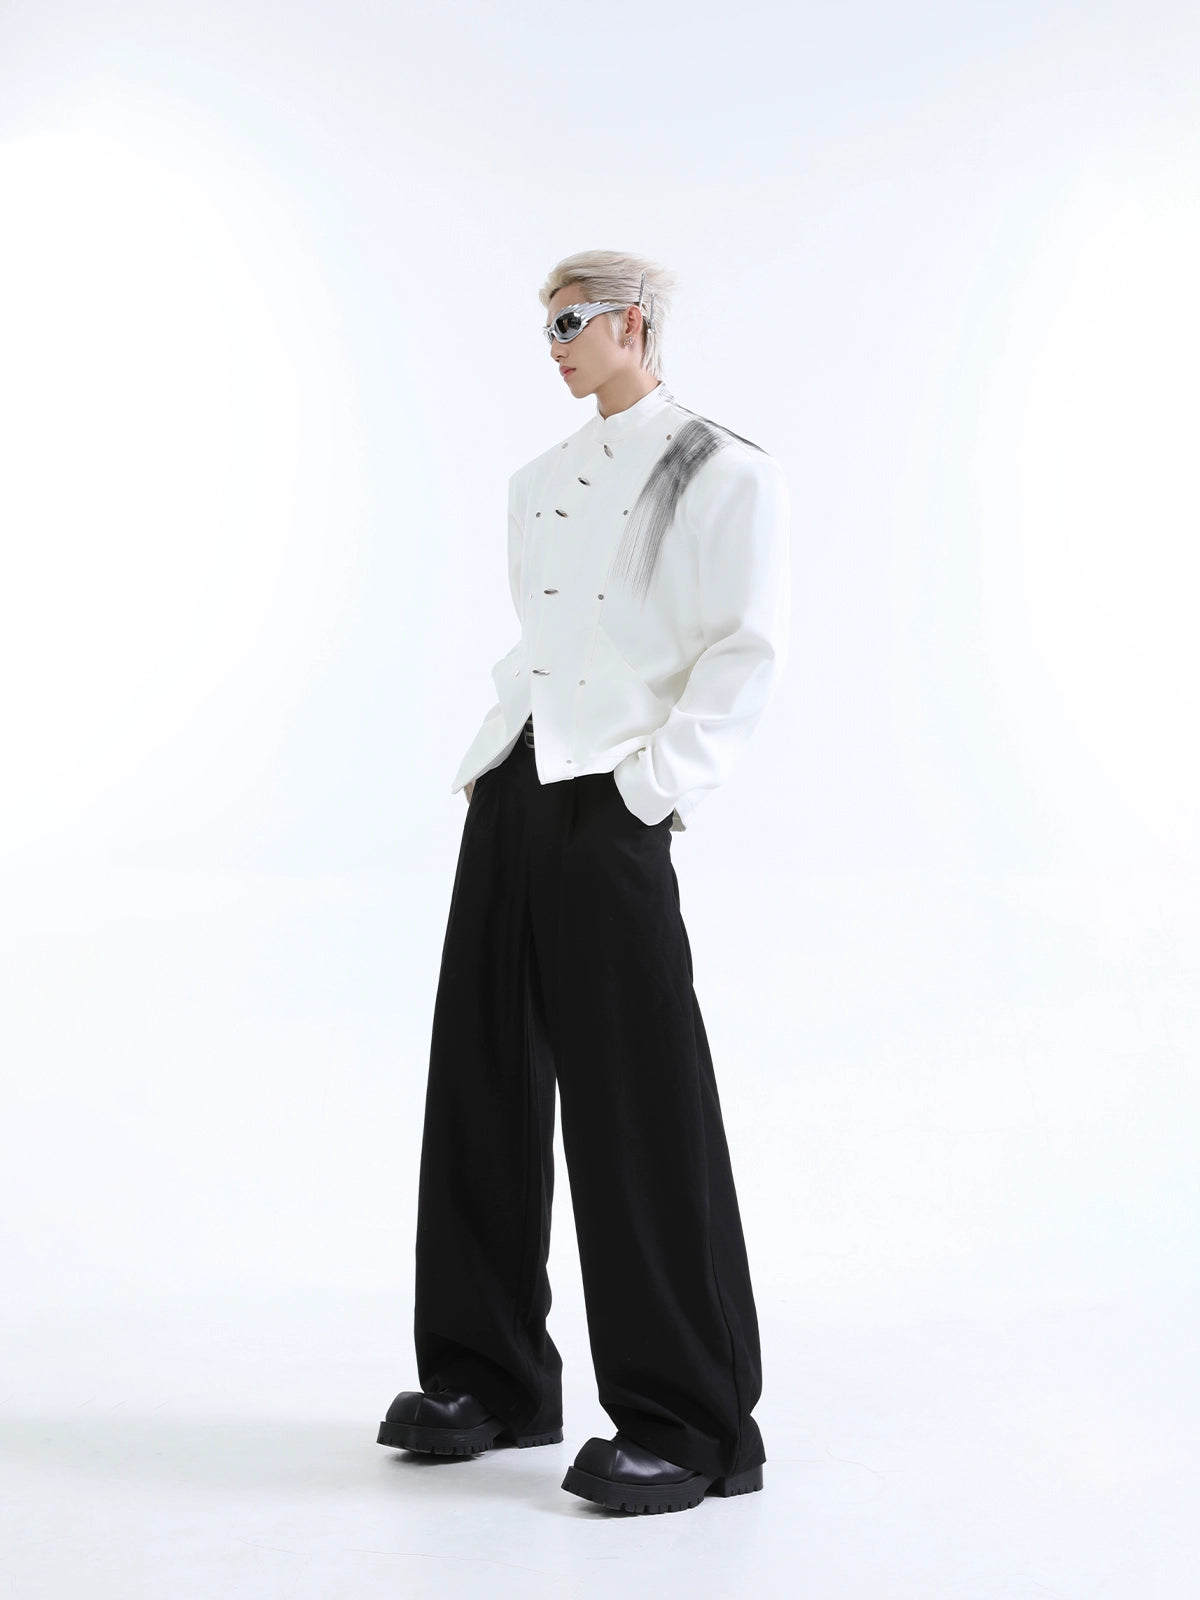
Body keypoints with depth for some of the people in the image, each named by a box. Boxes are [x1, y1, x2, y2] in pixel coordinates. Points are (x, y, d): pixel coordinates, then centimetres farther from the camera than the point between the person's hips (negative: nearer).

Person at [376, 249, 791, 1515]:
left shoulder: (724, 475, -4)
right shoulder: (541, 481, 18)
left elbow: (749, 652, -10)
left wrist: (655, 781, -16)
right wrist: (483, 763, 10)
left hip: (607, 809, -8)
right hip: (512, 794, 8)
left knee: (638, 1108, -5)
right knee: (483, 1078, 10)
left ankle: (688, 1428, 5)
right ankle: (493, 1379, 25)